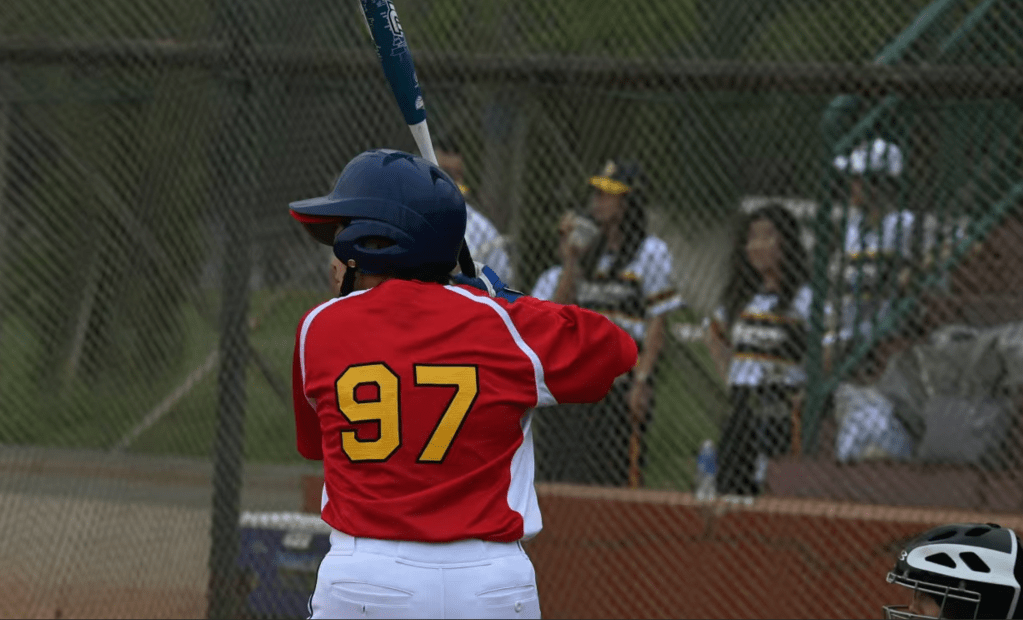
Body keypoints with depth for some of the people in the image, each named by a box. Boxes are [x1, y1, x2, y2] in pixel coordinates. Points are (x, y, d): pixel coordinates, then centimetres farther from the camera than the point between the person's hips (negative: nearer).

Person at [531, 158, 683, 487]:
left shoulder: (650, 251, -3)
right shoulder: (588, 248, 15)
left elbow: (656, 325, -6)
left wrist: (642, 380, -14)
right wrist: (570, 261, 0)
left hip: (623, 382, -6)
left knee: (618, 471, -11)